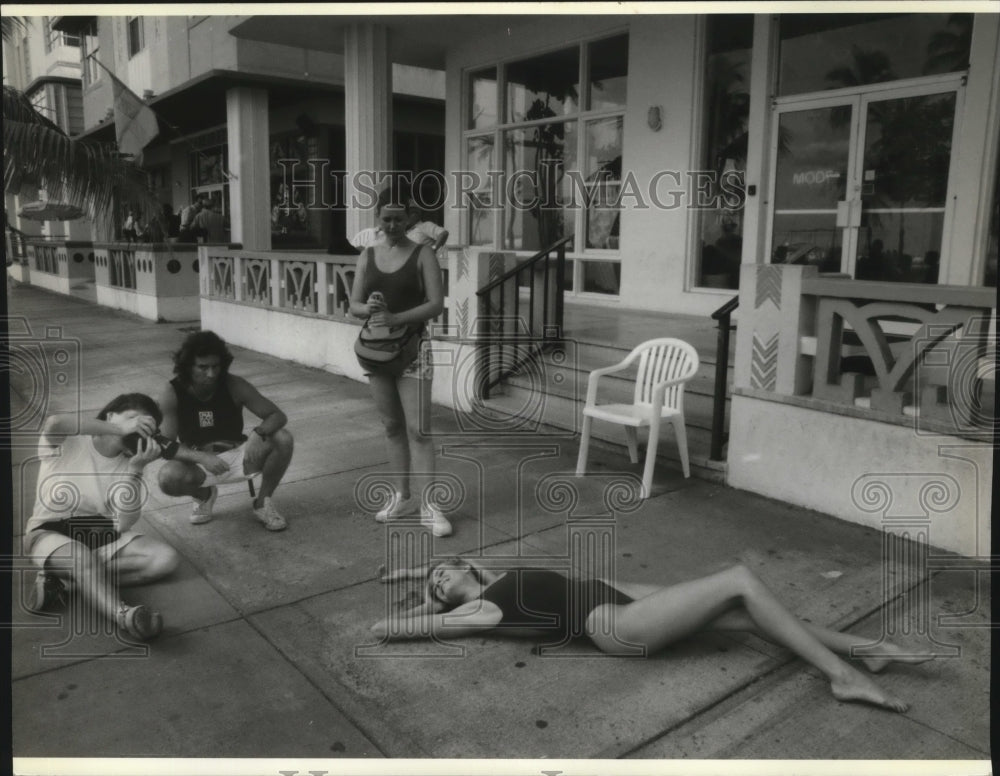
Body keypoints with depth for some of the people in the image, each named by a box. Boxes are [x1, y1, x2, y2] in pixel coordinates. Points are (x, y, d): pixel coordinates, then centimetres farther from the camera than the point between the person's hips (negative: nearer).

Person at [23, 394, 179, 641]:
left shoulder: (128, 464, 0)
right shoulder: (67, 443, -10)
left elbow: (124, 524, -14)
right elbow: (53, 424, -39)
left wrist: (135, 469, -24)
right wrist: (119, 428, -33)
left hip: (101, 533, 5)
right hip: (50, 532, -4)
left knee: (165, 558, -18)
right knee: (82, 558, -39)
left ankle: (62, 580, -22)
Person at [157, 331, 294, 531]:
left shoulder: (234, 386, -16)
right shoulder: (172, 393, -17)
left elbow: (278, 416, -15)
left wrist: (258, 433, -37)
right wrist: (202, 457, -37)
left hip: (237, 456, 1)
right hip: (198, 463, -1)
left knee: (283, 439, -26)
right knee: (168, 477, -34)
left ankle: (262, 504, -3)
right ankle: (204, 495, 4)